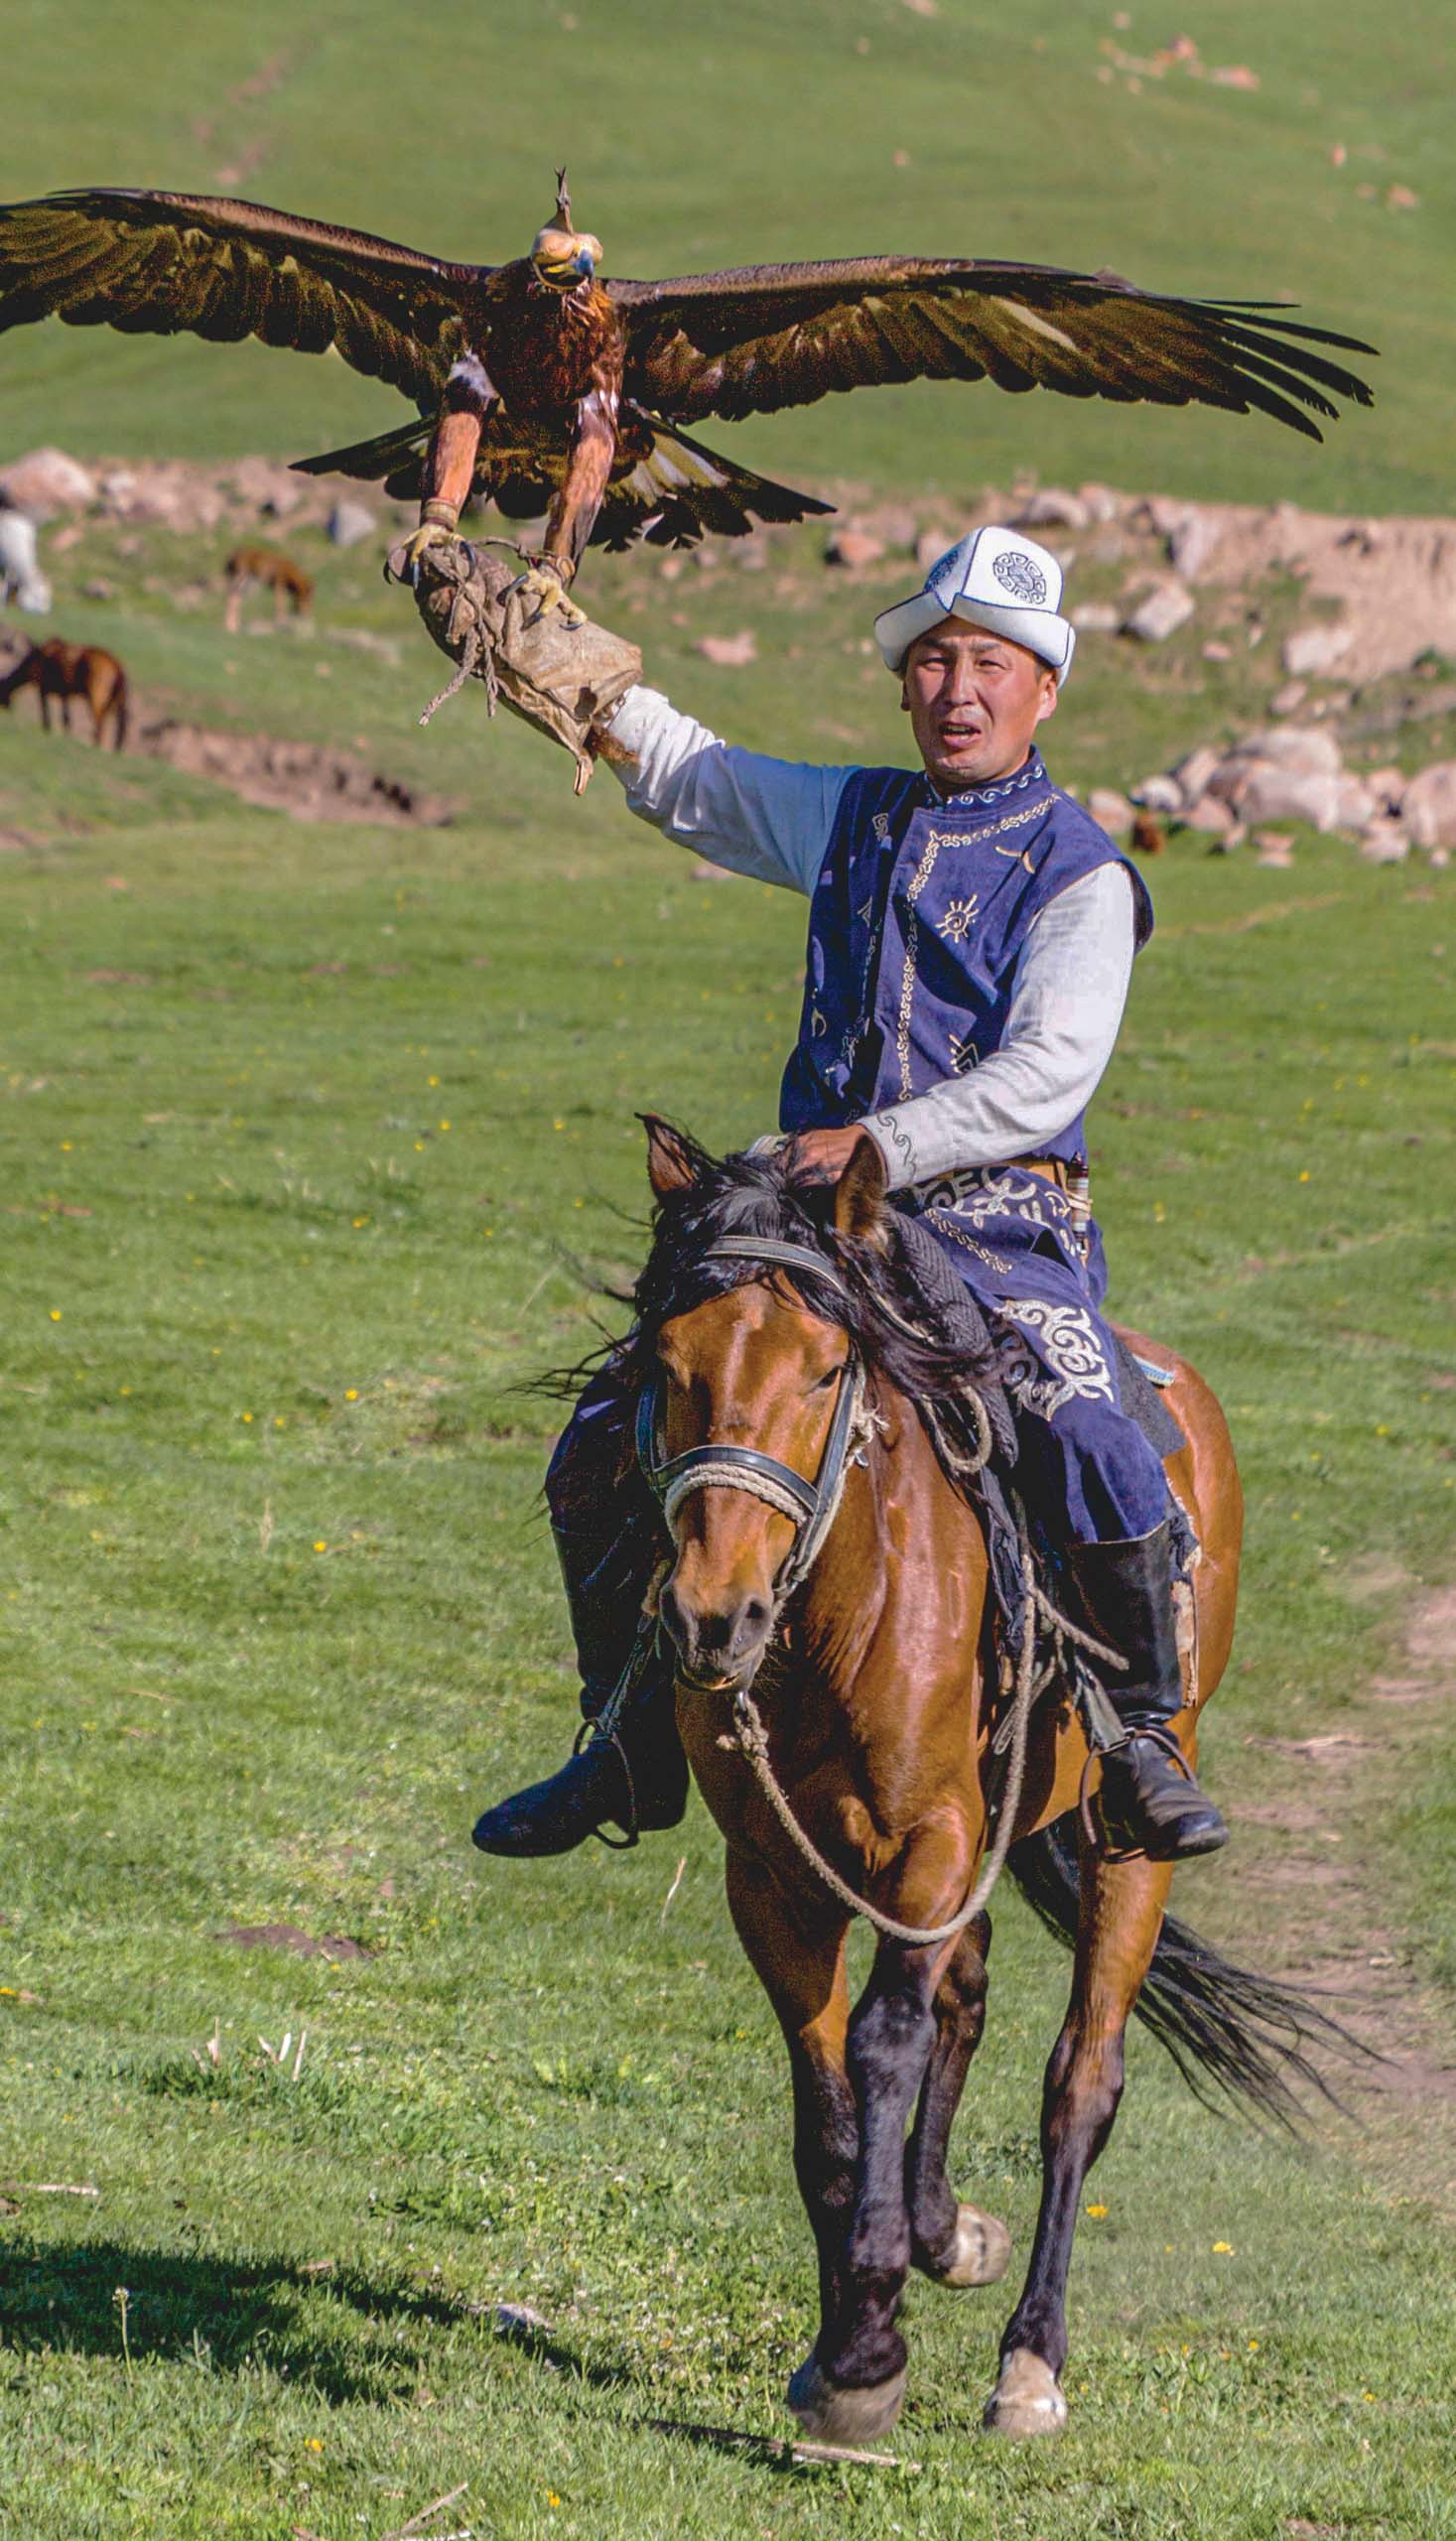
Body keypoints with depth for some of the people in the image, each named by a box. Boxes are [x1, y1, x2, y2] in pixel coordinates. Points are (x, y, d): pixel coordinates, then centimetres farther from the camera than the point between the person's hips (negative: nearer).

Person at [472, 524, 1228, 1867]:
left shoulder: (1077, 873, -2)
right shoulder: (851, 818, 14)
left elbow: (1047, 1075, -14)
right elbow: (679, 766, 27)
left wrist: (881, 1143, -24)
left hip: (999, 1219, -5)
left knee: (1099, 1454, -29)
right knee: (605, 1442, -3)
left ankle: (1143, 1739, -7)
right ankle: (633, 1744, 13)